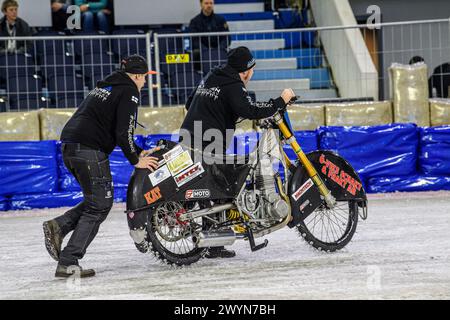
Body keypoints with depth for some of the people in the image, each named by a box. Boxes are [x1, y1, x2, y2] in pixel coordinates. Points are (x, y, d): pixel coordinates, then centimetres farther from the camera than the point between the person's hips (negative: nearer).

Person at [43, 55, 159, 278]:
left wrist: (138, 152, 26)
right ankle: (68, 263, -10)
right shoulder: (128, 92, -3)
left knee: (96, 201, 19)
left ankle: (58, 226, 0)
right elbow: (123, 132, -12)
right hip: (89, 150, -9)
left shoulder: (106, 87, 26)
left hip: (69, 147, 9)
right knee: (100, 206, -4)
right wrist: (135, 160, -2)